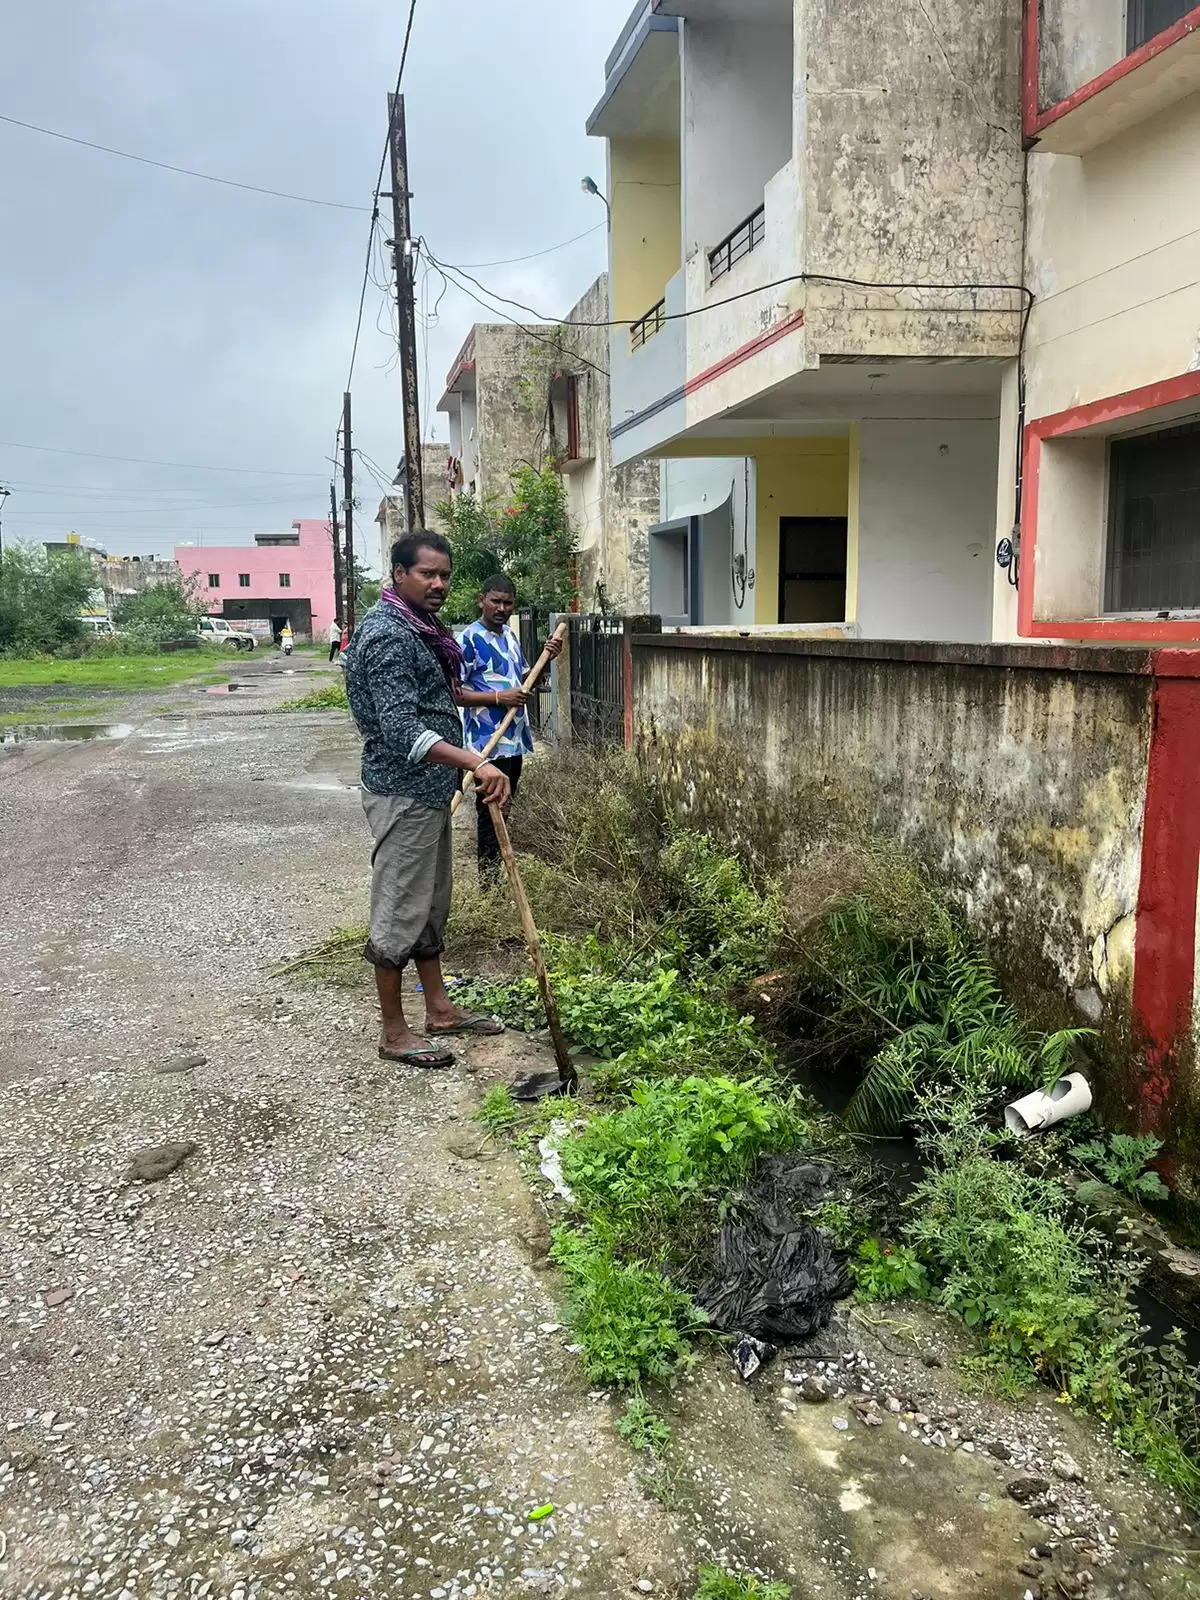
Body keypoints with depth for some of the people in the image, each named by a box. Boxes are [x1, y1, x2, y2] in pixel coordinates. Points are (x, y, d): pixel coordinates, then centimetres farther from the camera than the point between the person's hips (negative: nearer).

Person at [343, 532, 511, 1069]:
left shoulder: (419, 629, 13)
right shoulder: (388, 635, -20)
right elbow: (402, 730, -29)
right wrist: (477, 763, -36)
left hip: (429, 789, 10)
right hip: (402, 793, -10)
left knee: (430, 904, 17)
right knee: (399, 909, -1)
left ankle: (439, 1009, 29)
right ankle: (393, 1032, 10)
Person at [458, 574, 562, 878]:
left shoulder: (510, 636, 13)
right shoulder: (470, 640, -12)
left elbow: (524, 679, 22)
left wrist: (547, 658, 6)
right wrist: (499, 698, -23)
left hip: (515, 738, 8)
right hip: (488, 740, -8)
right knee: (490, 809, -3)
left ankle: (499, 868, 28)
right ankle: (488, 875, 5)